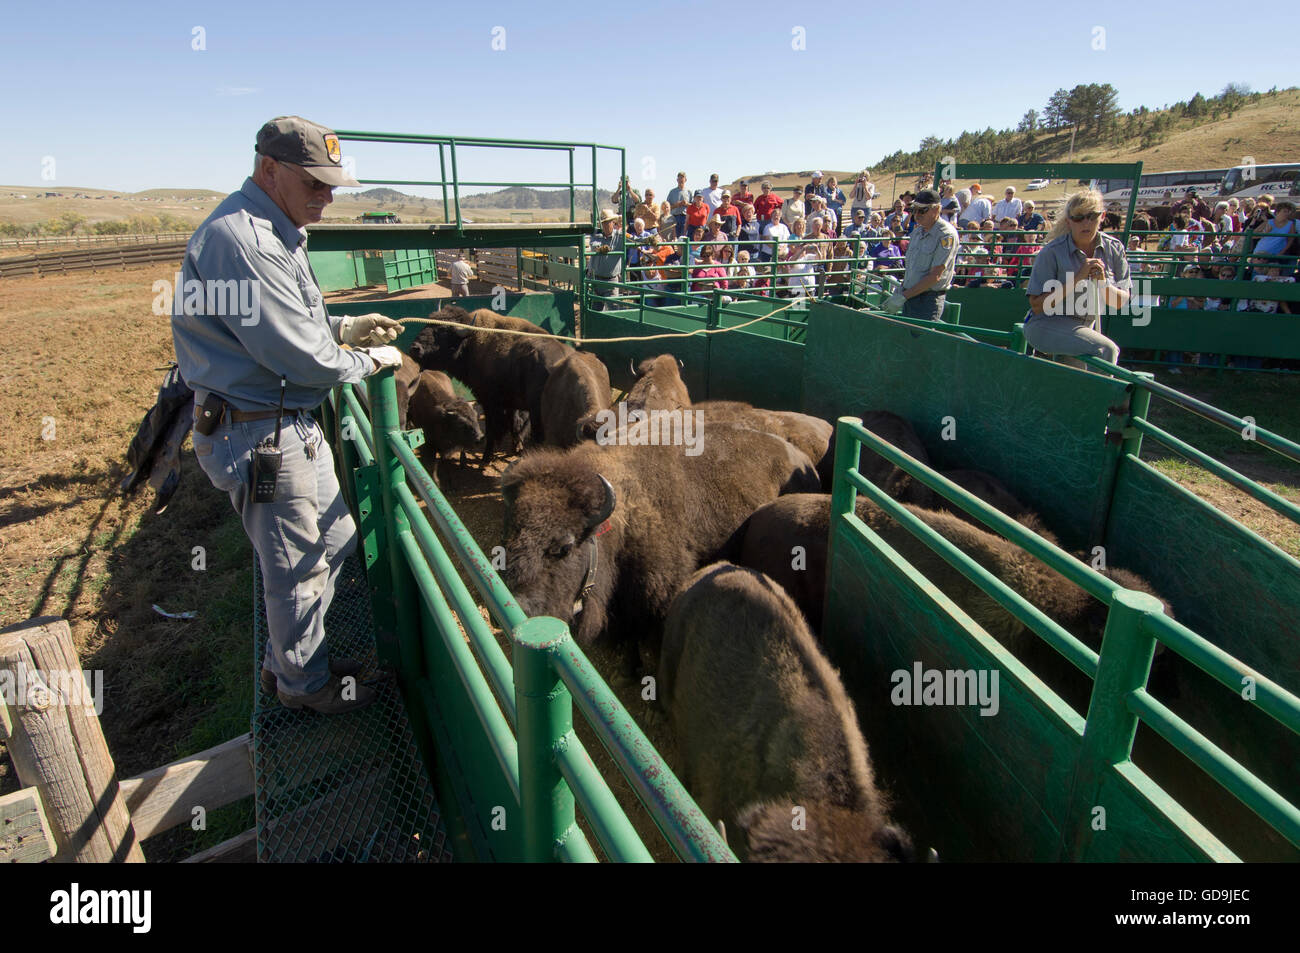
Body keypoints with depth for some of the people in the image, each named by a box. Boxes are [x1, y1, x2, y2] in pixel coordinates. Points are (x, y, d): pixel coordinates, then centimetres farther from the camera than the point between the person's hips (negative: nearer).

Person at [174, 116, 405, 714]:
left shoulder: (271, 231, 13)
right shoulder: (238, 239, -21)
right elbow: (299, 357, -24)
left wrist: (344, 326, 10)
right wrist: (368, 362, -9)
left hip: (293, 424, 11)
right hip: (259, 433, -11)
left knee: (334, 539, 20)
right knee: (297, 566, 5)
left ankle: (288, 659, 39)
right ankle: (303, 682, 29)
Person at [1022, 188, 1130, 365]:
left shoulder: (1113, 248, 0)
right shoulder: (1052, 252, -14)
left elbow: (1121, 302, 2)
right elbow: (1037, 305, -18)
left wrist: (1103, 283, -19)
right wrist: (1077, 279, -25)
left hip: (1085, 327, 6)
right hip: (1046, 325, -6)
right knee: (1107, 349, -24)